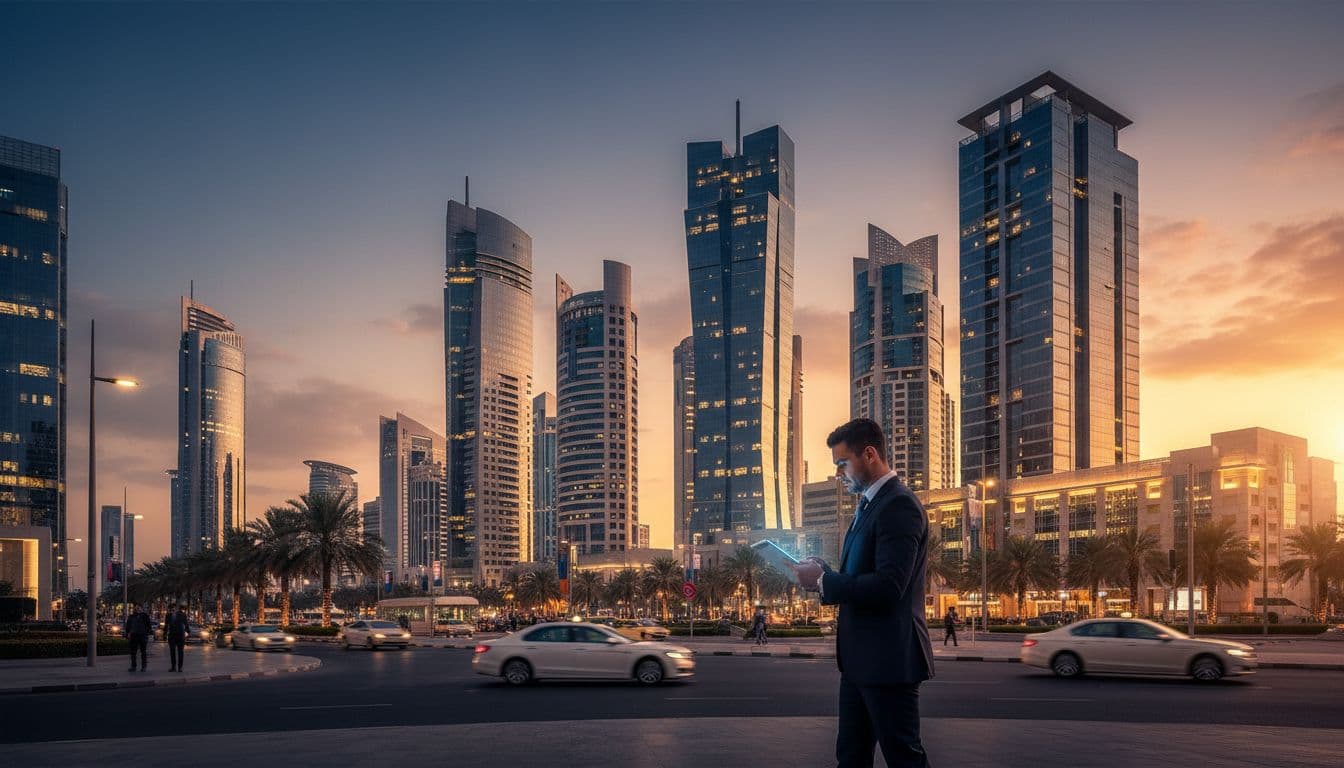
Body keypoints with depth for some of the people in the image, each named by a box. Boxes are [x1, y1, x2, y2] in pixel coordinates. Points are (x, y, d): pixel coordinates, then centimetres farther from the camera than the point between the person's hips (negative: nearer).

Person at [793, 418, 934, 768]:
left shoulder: (899, 506, -16)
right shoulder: (869, 506, 16)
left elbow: (887, 587, -26)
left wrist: (822, 580, -16)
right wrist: (824, 572, 1)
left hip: (887, 659, -10)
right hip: (860, 659, 10)